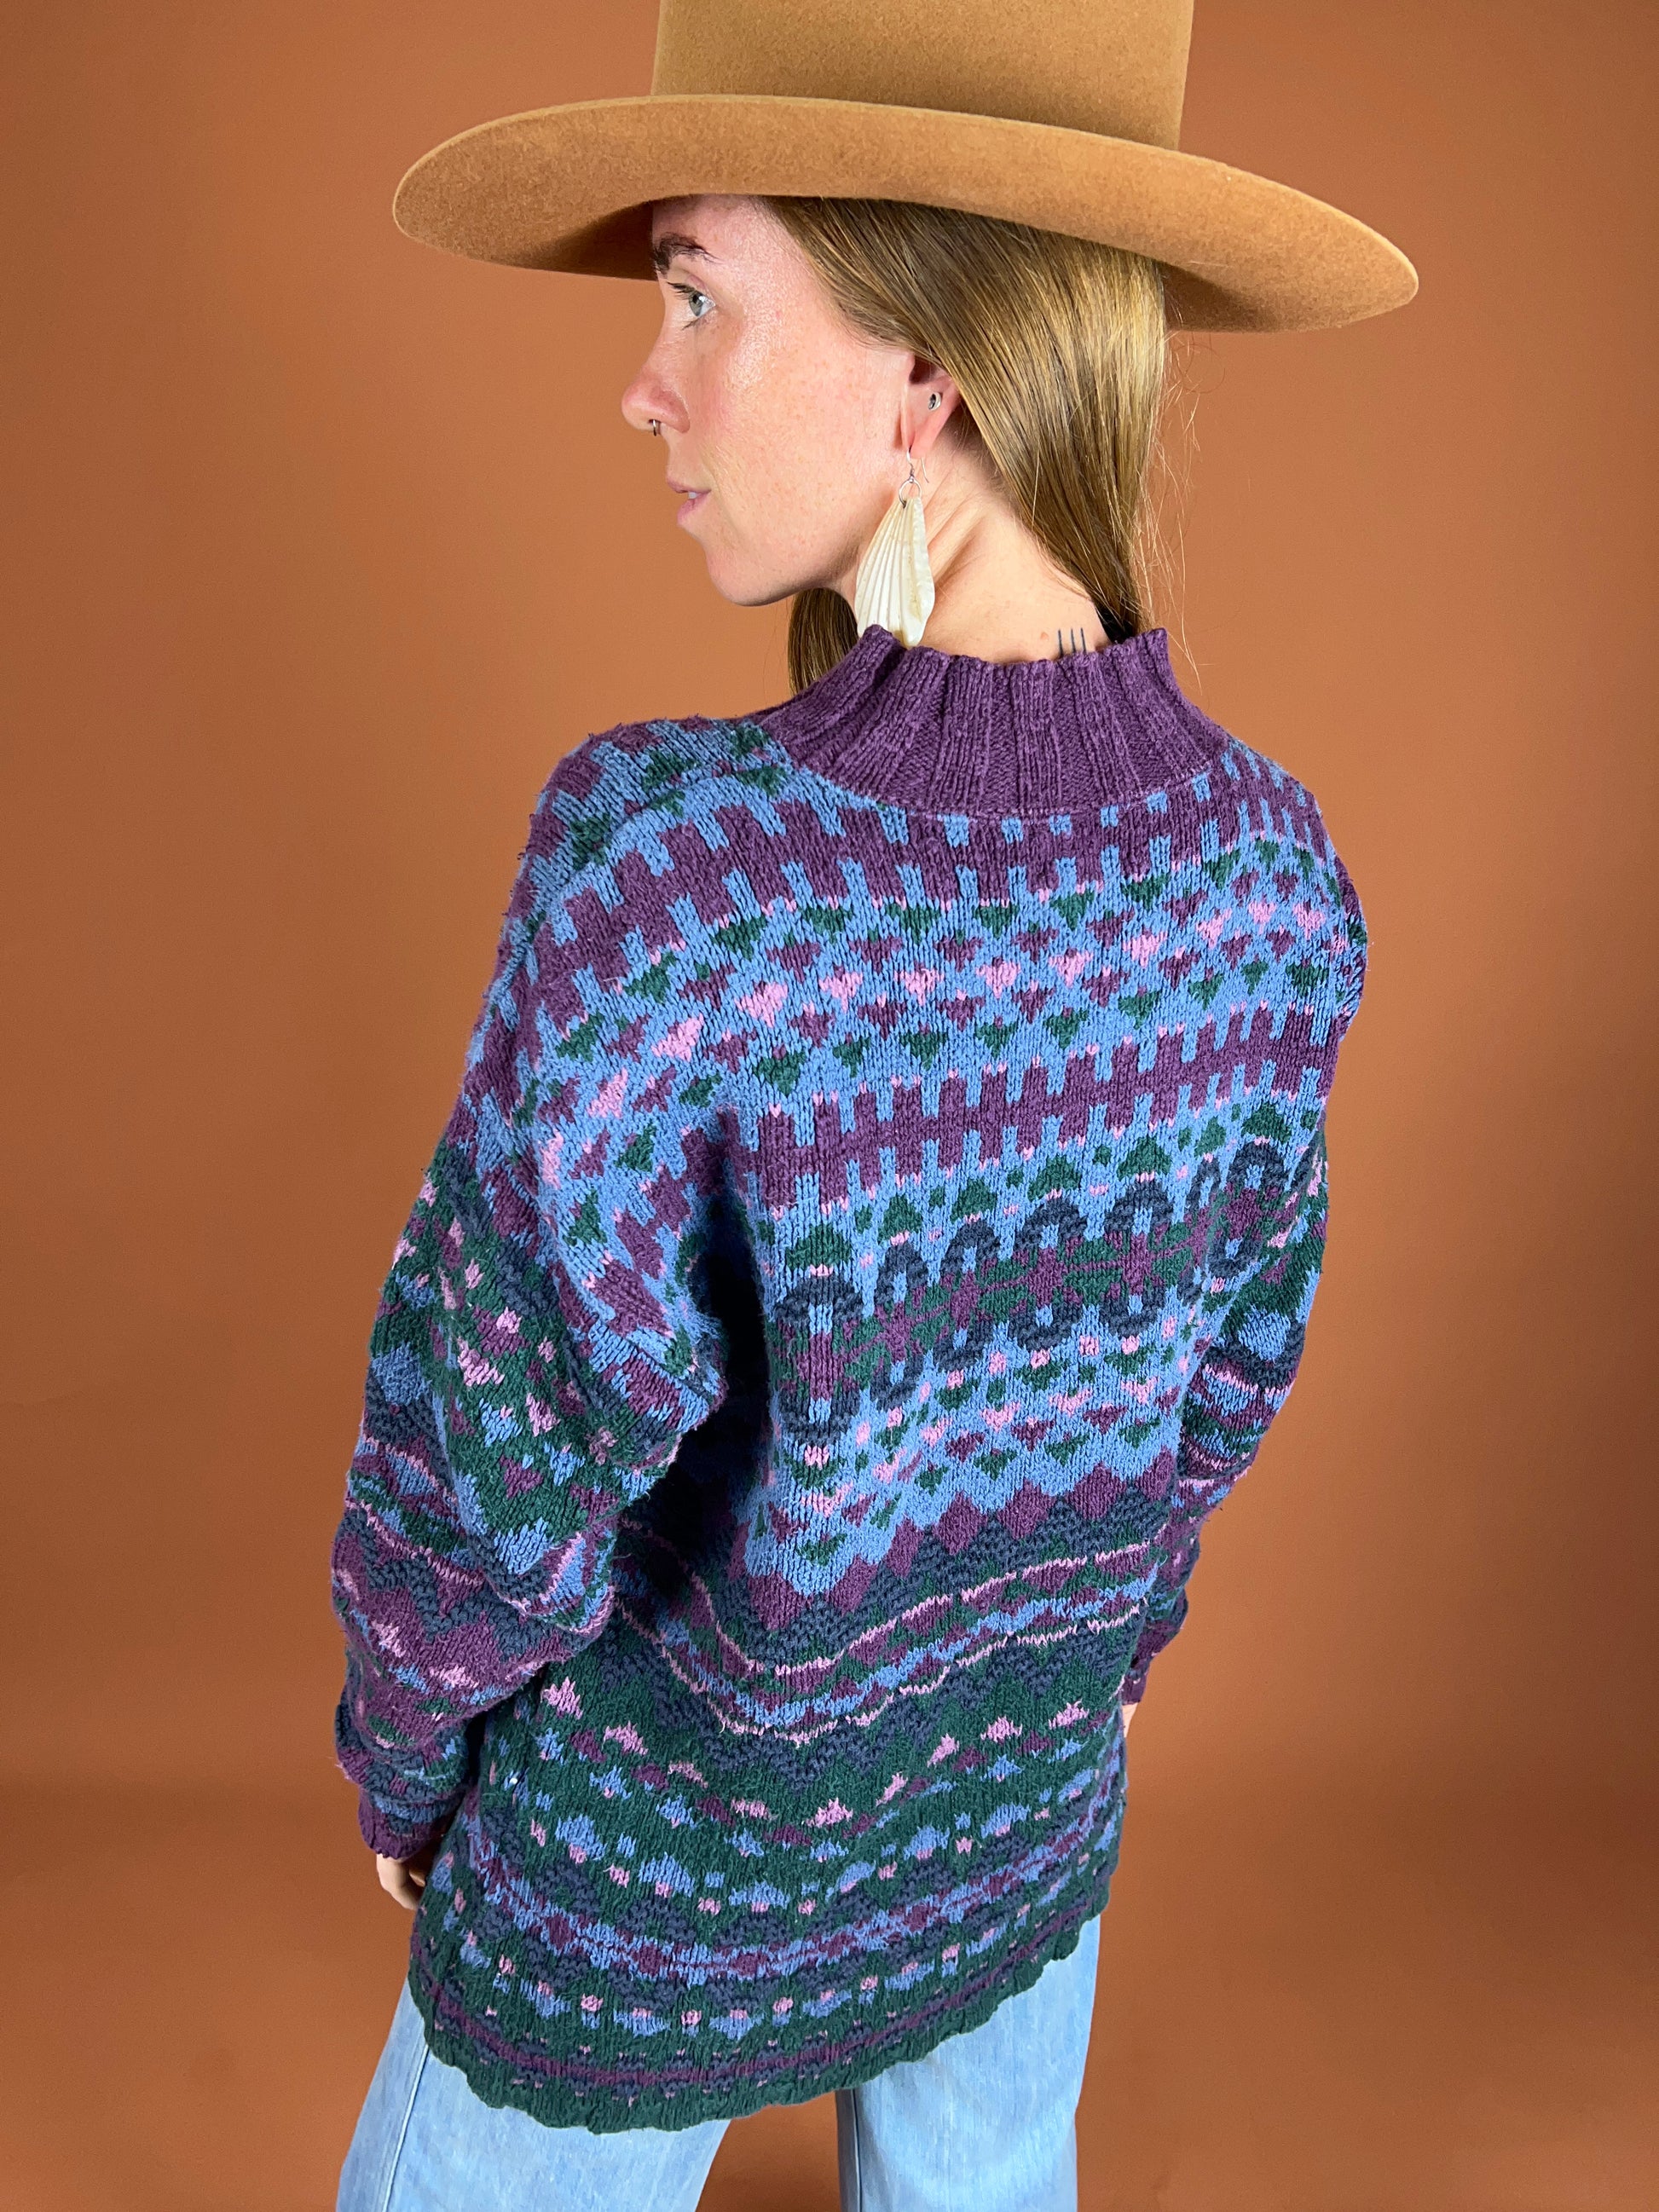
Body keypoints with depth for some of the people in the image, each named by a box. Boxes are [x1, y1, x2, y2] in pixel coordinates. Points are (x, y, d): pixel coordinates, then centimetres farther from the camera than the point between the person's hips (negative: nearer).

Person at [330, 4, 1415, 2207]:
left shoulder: (668, 868, -36)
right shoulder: (1266, 858, -18)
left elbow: (483, 1481, -26)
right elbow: (1229, 1348, -3)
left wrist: (401, 1761, -3)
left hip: (658, 1862, -4)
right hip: (1016, 1792, 4)